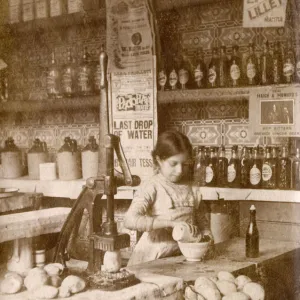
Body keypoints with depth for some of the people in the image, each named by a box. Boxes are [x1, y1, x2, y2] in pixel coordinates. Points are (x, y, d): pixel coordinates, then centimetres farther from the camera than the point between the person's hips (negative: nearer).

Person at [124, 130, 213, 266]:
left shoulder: (192, 189, 8)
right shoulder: (151, 187, -8)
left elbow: (201, 220, 20)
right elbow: (130, 220, -23)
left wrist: (207, 234, -3)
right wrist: (171, 223, -26)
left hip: (183, 256, 4)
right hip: (154, 260, -4)